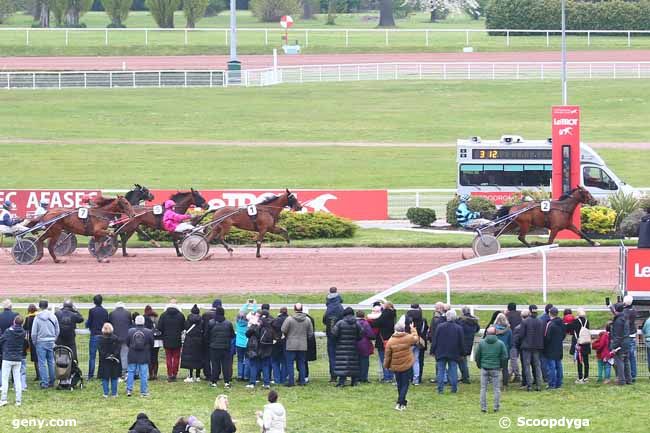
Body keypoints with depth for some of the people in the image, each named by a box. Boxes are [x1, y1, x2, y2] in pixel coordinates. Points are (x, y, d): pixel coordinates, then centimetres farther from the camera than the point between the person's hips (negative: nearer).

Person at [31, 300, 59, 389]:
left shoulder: (37, 318, -10)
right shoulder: (53, 317, 0)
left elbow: (34, 333, -7)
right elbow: (57, 331, 8)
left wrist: (35, 343, 8)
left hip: (41, 342, -4)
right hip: (51, 343, 4)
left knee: (42, 363, 0)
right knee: (51, 362, 13)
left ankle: (44, 382, -2)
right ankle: (51, 381, 18)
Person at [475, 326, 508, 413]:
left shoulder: (481, 343, -2)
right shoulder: (500, 343, -4)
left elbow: (477, 356, 3)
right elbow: (504, 357, -1)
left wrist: (479, 365, 18)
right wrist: (502, 367, 13)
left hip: (484, 368, 1)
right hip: (495, 369, -1)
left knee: (483, 388, 7)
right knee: (496, 388, 7)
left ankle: (483, 407, 6)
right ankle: (496, 407, 7)